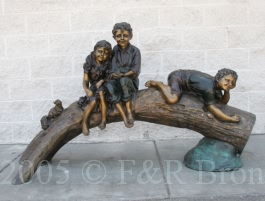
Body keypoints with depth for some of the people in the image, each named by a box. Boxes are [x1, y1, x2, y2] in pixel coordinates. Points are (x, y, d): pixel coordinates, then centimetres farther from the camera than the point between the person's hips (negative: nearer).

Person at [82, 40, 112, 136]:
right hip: (93, 85, 0)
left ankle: (104, 120, -21)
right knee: (93, 101, -26)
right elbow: (85, 79, -13)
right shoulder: (89, 62, -13)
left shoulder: (108, 63, -10)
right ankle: (84, 123, -7)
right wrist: (86, 89, -32)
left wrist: (102, 81, -18)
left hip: (104, 84, 1)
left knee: (101, 93, -33)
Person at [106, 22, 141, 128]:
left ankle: (129, 110, -22)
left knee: (124, 80, -37)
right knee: (109, 86, -31)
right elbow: (113, 68, -6)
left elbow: (136, 70, -14)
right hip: (117, 80, 2)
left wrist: (123, 75, -29)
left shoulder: (135, 51, -7)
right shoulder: (115, 50, 0)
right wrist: (114, 74, -28)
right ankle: (124, 116, -29)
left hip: (131, 81, -2)